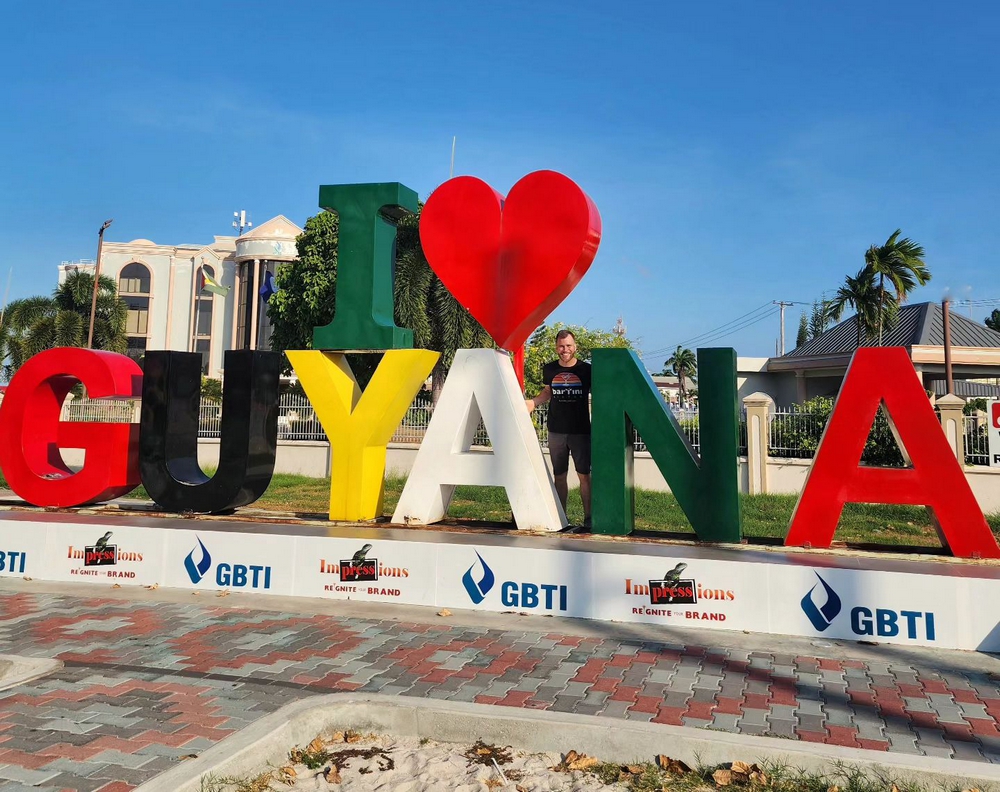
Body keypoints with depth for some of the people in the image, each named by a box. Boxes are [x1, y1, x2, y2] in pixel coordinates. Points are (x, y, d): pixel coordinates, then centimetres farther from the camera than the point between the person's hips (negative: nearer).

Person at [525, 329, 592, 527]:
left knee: (584, 475, -2)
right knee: (559, 476, 10)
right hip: (556, 431, 3)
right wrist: (533, 402, 4)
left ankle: (588, 517, 5)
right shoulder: (549, 369, 4)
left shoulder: (586, 369, -4)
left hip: (581, 431, -3)